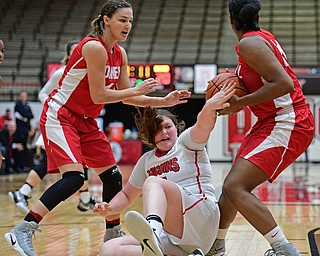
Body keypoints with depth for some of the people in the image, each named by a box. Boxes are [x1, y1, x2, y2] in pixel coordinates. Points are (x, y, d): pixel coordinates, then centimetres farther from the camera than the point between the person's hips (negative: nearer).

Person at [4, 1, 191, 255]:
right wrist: (138, 90, -13)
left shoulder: (119, 53, 7)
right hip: (60, 116, -9)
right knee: (74, 177, -25)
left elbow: (126, 97, 11)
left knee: (113, 177, 9)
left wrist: (164, 101, 4)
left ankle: (113, 234, 25)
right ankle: (22, 231, -22)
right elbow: (99, 96, -21)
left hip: (86, 121, 9)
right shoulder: (94, 47, -20)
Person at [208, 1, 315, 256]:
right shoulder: (263, 37, 15)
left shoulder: (249, 43, -14)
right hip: (272, 122, 10)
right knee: (234, 185, 19)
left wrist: (242, 103, -19)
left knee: (234, 187, -22)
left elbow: (283, 83, -25)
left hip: (287, 124, -10)